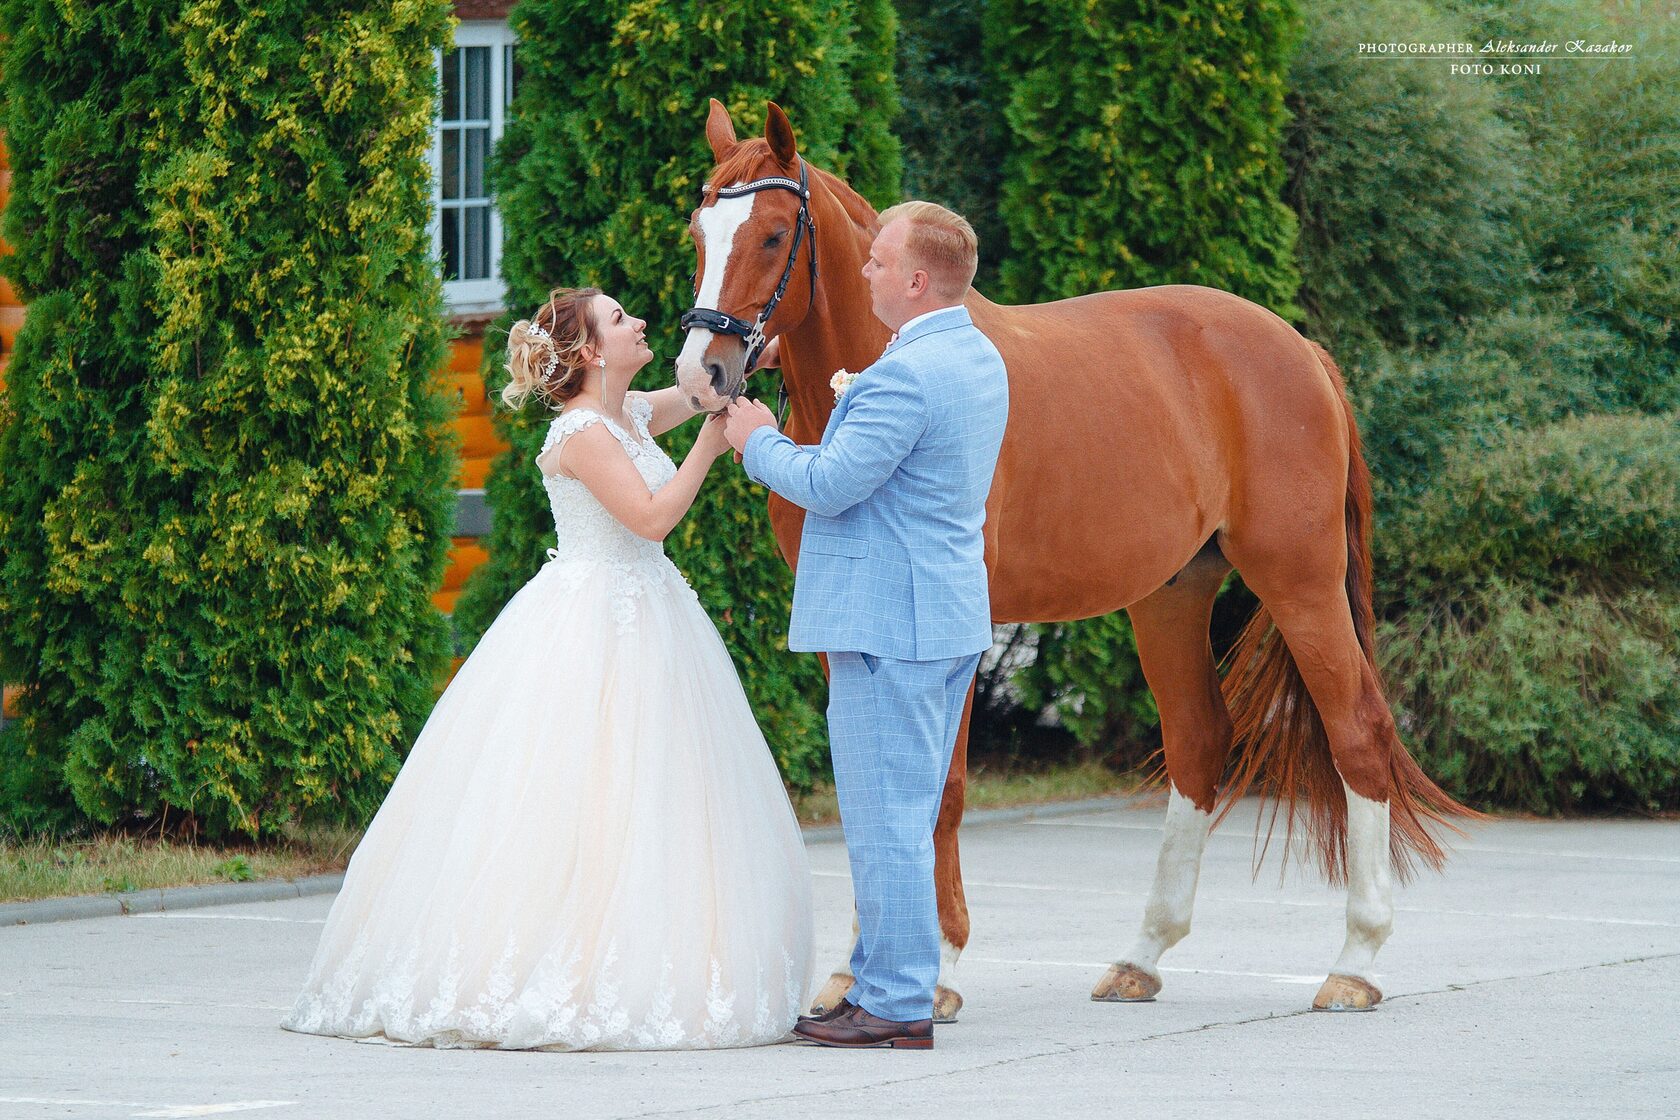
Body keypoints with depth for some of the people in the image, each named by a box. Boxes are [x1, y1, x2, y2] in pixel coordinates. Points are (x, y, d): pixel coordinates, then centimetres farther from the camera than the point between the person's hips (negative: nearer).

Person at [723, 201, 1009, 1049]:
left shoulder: (906, 376, -20)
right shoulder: (980, 359, 12)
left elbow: (829, 485, -19)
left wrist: (760, 443, -3)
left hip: (887, 624, -10)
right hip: (951, 616, 10)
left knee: (886, 819, -5)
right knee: (903, 819, 16)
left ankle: (898, 1007, -2)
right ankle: (884, 984, 22)